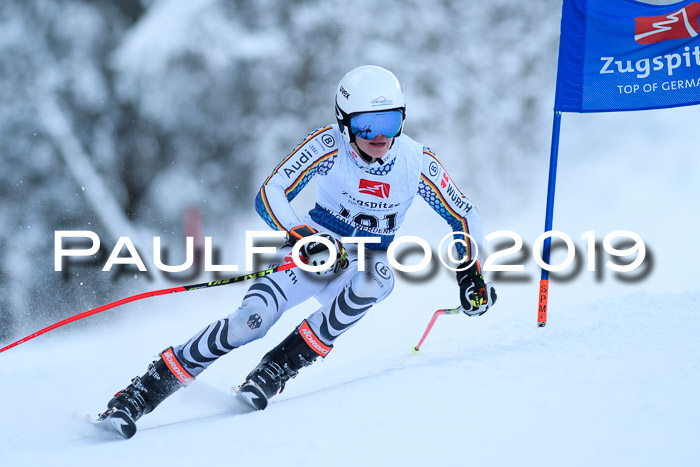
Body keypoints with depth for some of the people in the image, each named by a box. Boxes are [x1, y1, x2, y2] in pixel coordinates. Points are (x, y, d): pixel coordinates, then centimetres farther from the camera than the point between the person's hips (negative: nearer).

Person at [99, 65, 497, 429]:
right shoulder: (328, 145, -18)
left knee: (377, 279, -37)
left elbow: (466, 216, 1)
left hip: (371, 258, 2)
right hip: (319, 244, -1)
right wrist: (304, 238, -37)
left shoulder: (418, 163, -13)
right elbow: (270, 195, -21)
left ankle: (279, 368, -29)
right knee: (252, 319, -26)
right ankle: (148, 388, -14)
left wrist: (470, 272, -12)